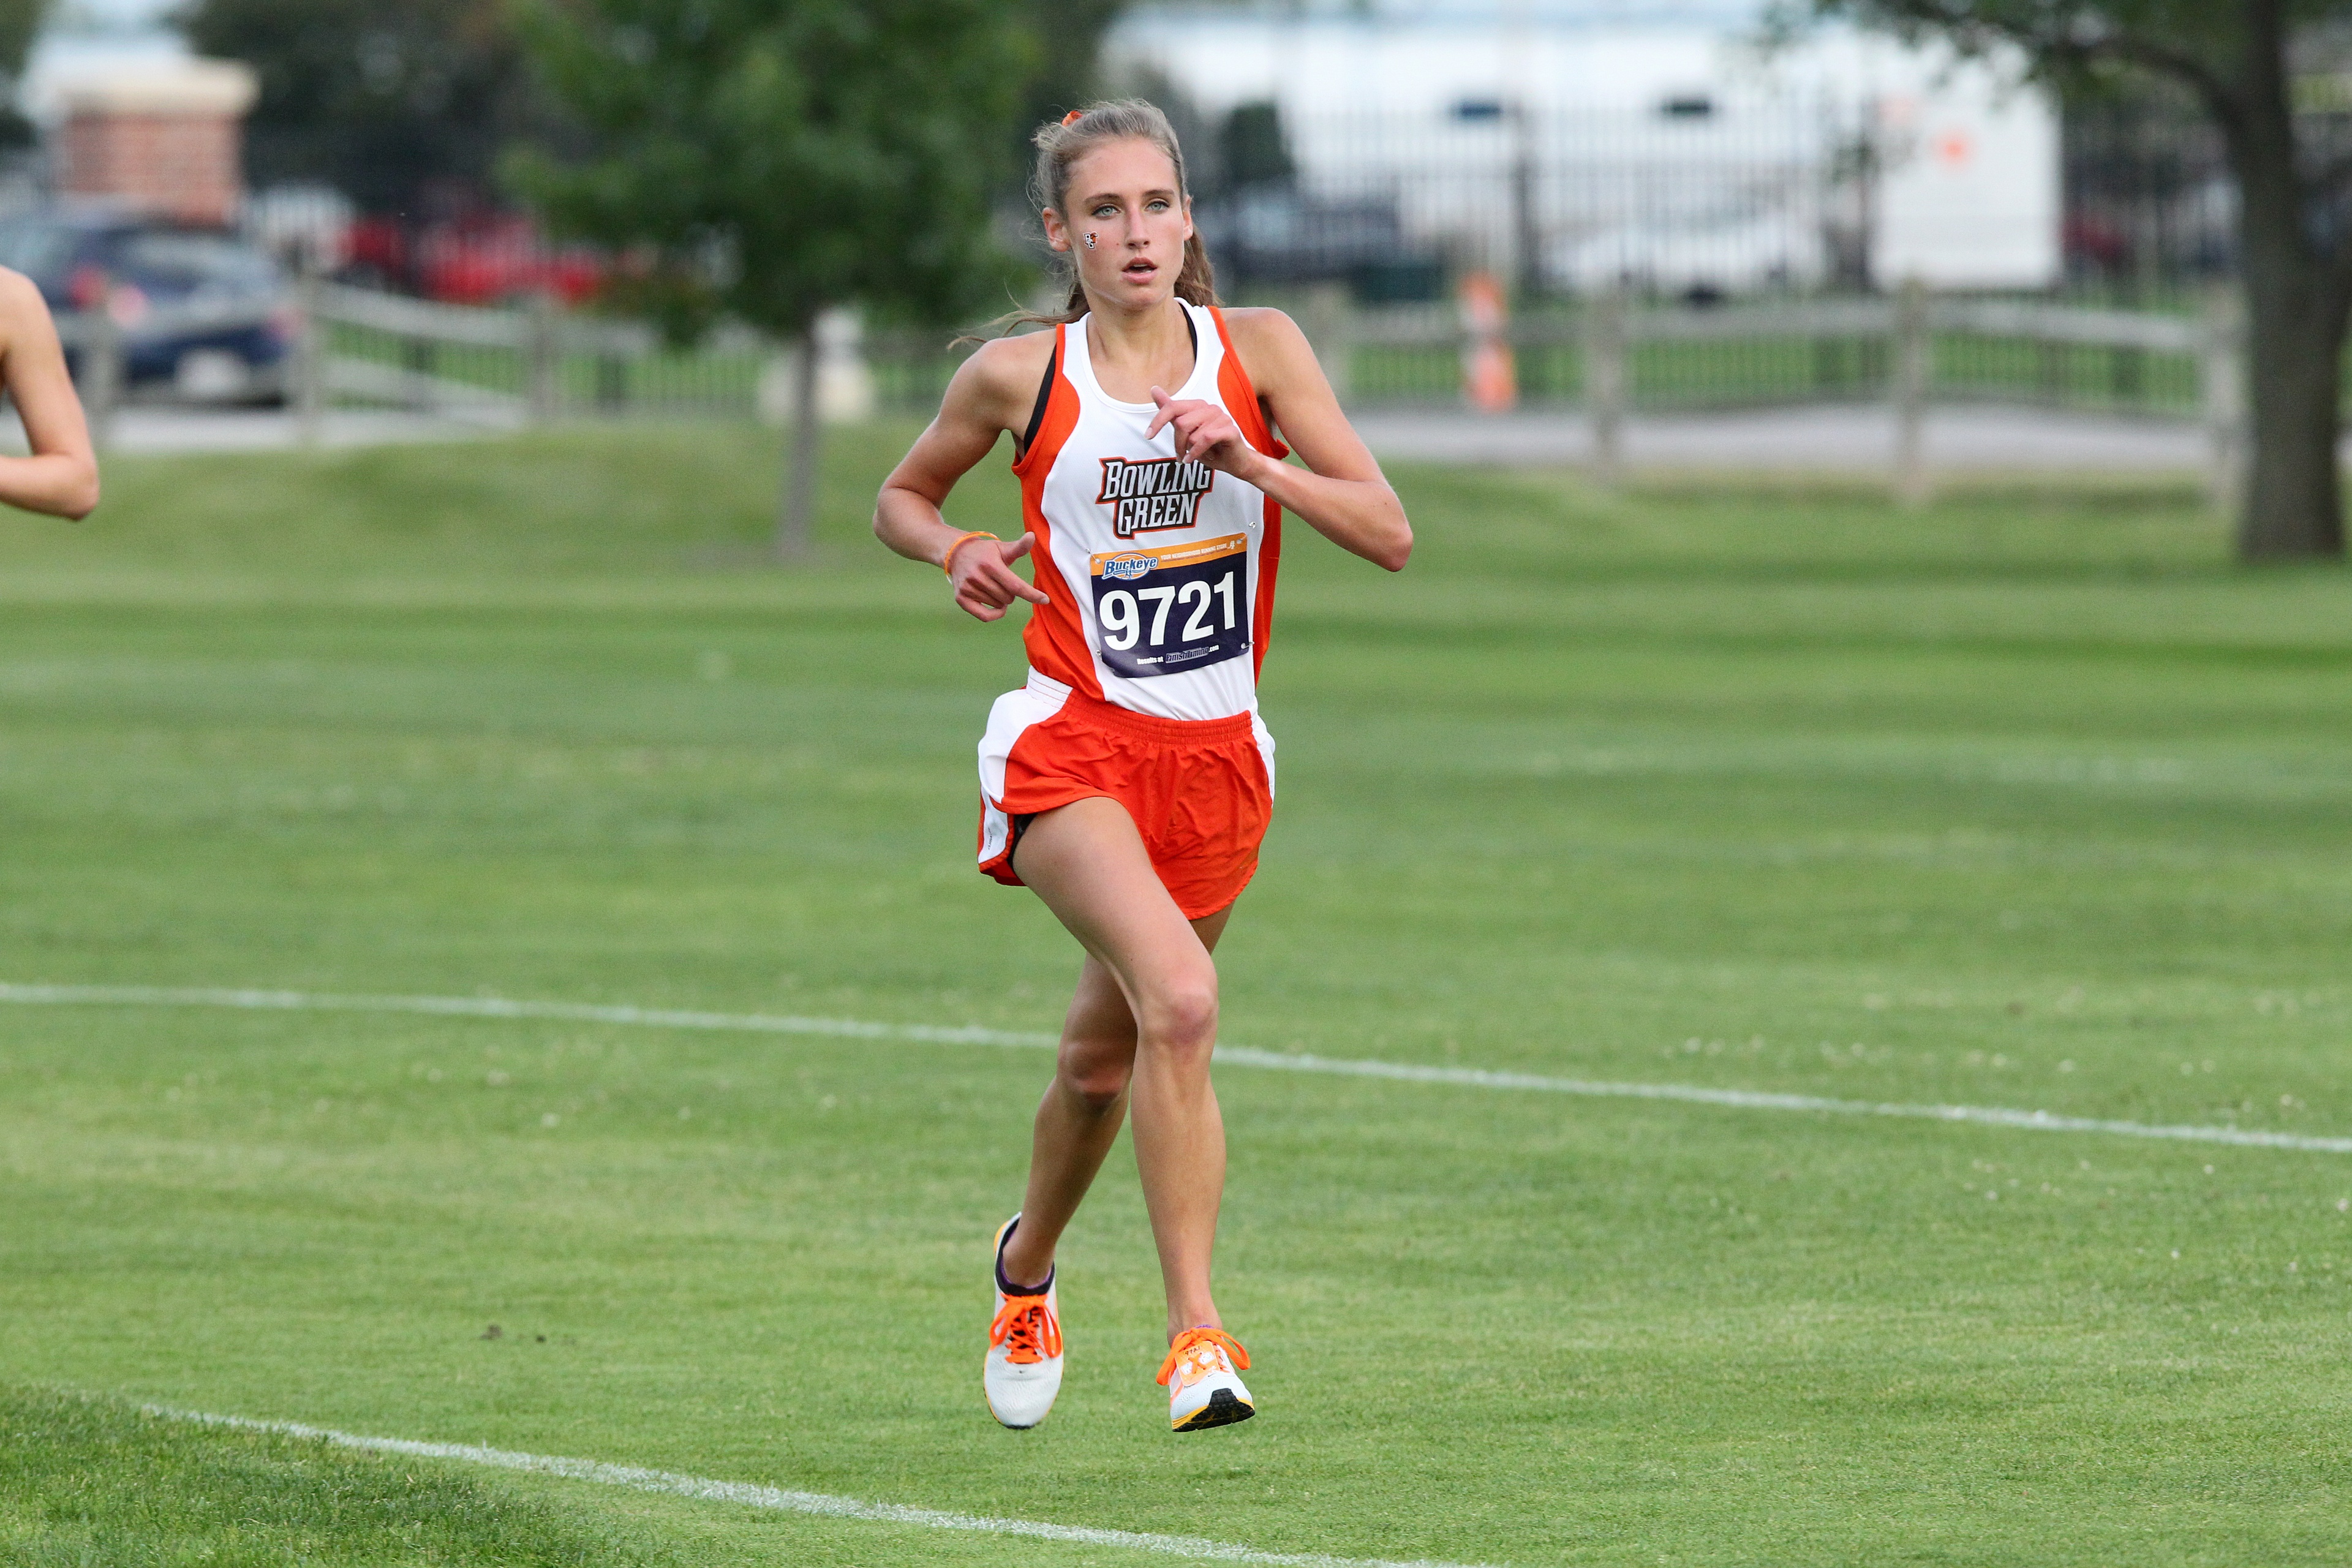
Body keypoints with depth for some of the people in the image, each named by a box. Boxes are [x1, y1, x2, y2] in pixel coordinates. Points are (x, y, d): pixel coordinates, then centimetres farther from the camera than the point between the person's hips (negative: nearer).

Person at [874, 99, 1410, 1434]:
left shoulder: (1256, 352, 0)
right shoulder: (1021, 376, -2)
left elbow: (1389, 535, -5)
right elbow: (902, 498, 15)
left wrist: (1249, 463, -19)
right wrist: (956, 552, -6)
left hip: (1216, 757, 3)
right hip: (1073, 743, -3)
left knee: (1106, 1055, 16)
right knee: (1179, 999, -28)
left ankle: (1029, 1263, 46)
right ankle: (1198, 1333, -28)